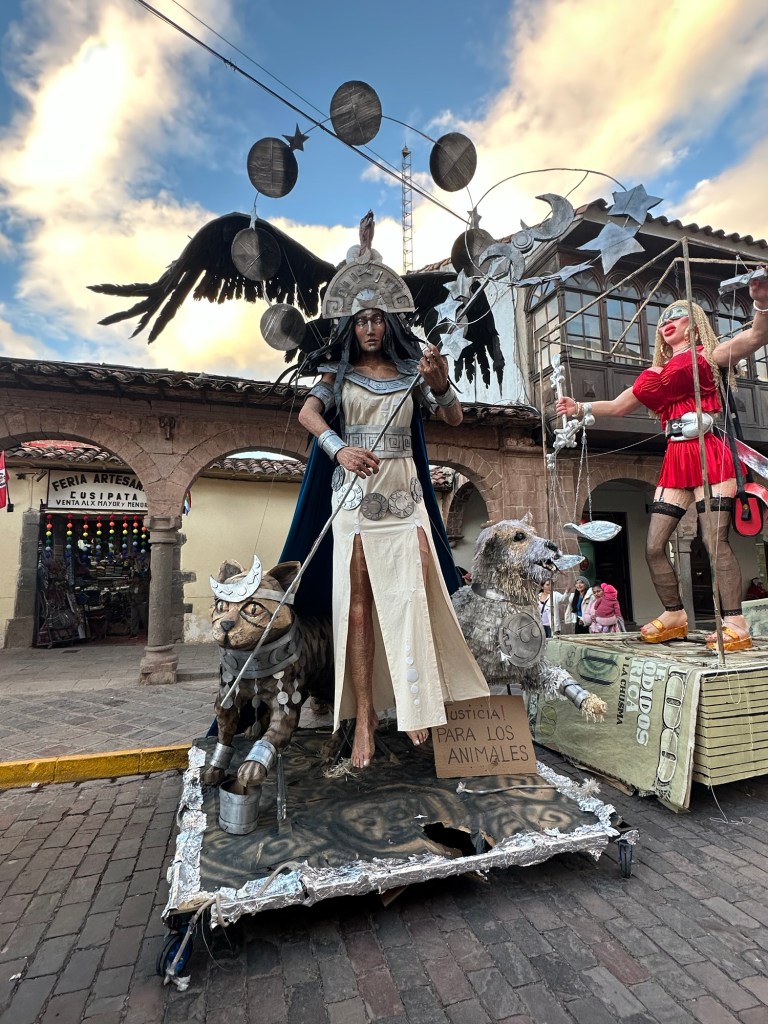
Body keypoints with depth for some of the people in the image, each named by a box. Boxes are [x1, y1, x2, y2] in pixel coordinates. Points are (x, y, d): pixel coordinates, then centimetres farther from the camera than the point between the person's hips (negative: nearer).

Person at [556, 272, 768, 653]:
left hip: (708, 454, -6)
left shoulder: (707, 356, 7)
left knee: (715, 540, -13)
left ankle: (736, 626, -7)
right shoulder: (656, 373, 21)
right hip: (675, 461, 6)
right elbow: (618, 406, 27)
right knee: (654, 546, 2)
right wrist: (581, 408, 20)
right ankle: (675, 616, 15)